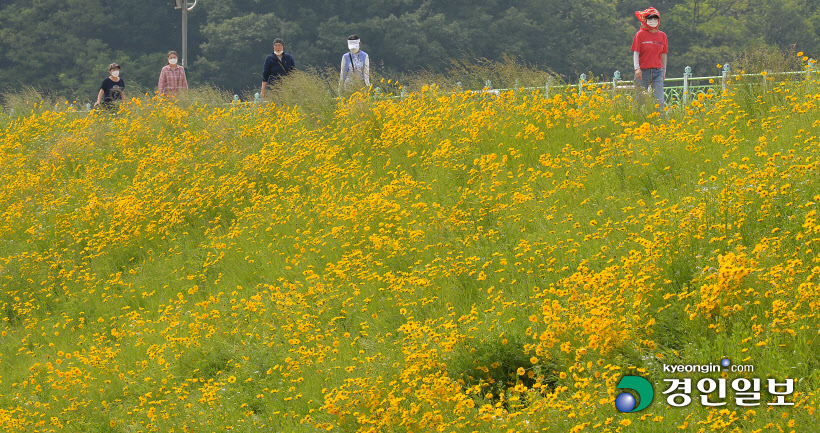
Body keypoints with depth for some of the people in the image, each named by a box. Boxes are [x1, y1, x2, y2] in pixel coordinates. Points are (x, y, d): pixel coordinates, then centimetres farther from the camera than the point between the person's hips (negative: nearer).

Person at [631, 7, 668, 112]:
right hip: (643, 71, -3)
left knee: (660, 100, -5)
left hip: (657, 72, 3)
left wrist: (664, 72, 20)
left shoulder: (662, 35, 9)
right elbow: (636, 53, -3)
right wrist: (637, 68, -17)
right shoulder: (640, 34, -1)